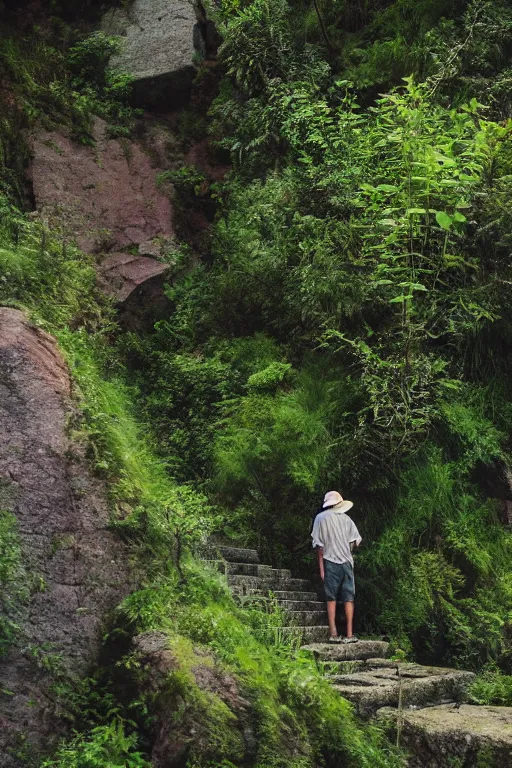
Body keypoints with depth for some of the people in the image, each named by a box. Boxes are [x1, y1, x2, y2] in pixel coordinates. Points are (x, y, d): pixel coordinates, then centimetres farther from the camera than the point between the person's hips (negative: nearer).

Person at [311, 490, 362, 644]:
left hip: (330, 562, -2)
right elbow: (356, 541, 6)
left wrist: (321, 566, -3)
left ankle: (333, 634, -1)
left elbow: (319, 544, -5)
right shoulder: (346, 518, 7)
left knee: (331, 598, 3)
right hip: (346, 562, 2)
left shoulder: (321, 518, -1)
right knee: (348, 598, 5)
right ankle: (349, 634, 2)